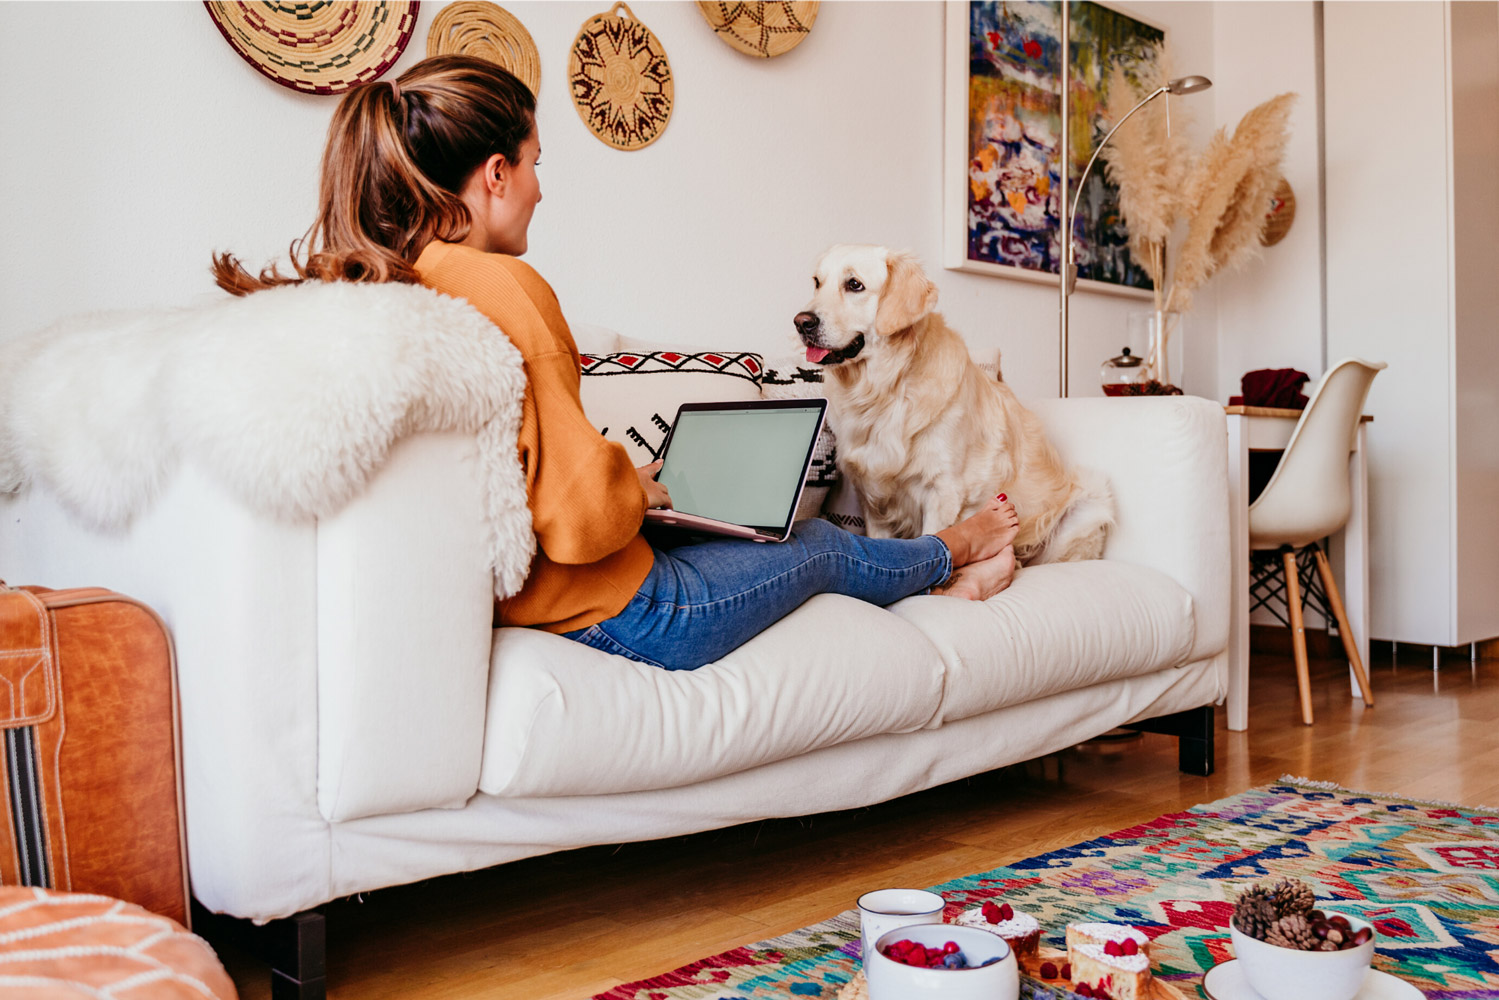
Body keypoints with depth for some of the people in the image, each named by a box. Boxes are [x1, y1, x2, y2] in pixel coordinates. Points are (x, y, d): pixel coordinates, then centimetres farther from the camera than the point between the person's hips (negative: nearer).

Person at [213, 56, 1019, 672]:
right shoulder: (502, 285, -26)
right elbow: (582, 518, -28)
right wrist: (637, 491, -6)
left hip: (498, 602, 8)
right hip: (610, 616, -8)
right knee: (820, 545, 19)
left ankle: (935, 581, 51)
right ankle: (949, 552, 51)